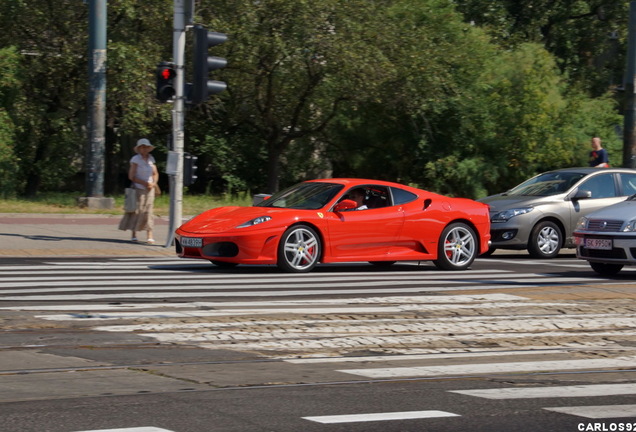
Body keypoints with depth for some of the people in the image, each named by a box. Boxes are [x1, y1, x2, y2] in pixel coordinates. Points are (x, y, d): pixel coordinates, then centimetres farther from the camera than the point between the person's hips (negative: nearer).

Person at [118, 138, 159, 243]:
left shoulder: (151, 159, 8)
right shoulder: (135, 159, -6)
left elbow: (155, 174, 16)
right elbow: (131, 176, -10)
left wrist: (153, 183, -3)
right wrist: (144, 183, -15)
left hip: (149, 189, 4)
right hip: (138, 189, -4)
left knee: (149, 211, -3)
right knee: (137, 211, -3)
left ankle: (150, 236, -7)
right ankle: (134, 235, 7)